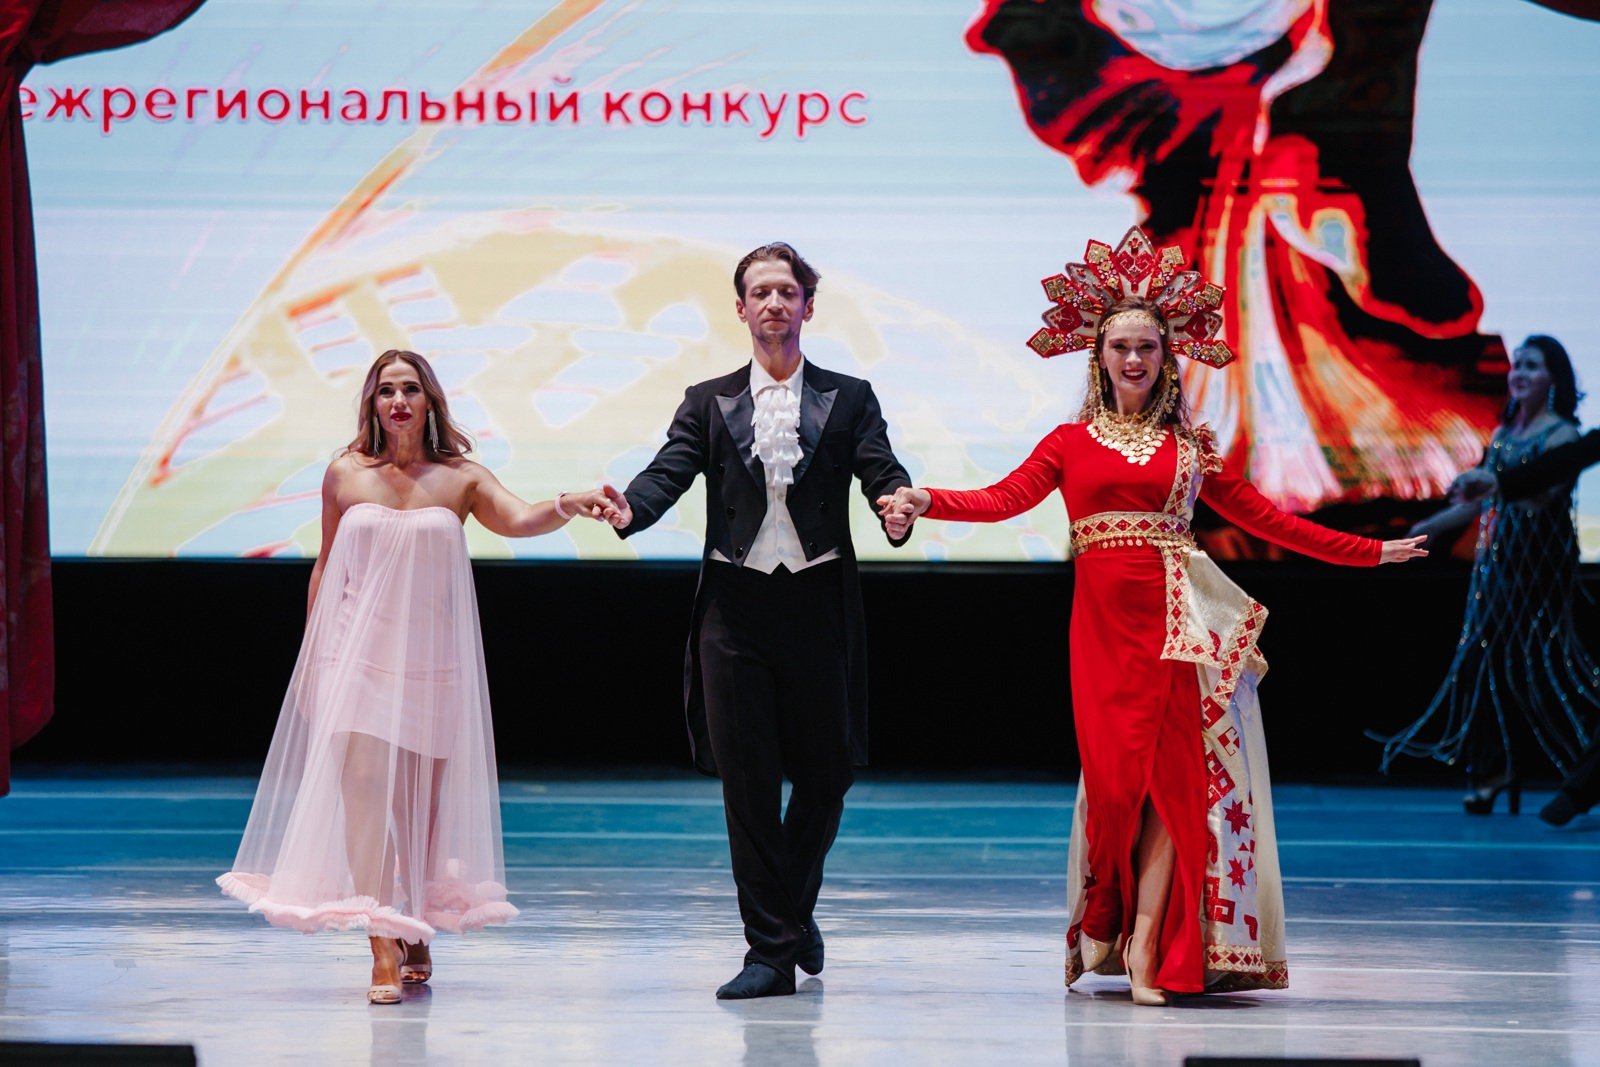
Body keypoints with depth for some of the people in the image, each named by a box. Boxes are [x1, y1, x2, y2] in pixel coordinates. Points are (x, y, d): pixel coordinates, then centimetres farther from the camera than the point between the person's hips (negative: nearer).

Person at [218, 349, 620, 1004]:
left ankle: (417, 939, 23)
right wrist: (311, 657, 11)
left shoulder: (460, 479, 2)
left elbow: (519, 519, -15)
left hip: (430, 661, 1)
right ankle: (384, 954, -16)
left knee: (422, 806, 7)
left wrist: (570, 505, -36)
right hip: (356, 655, -1)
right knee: (362, 797, -13)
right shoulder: (345, 476, 4)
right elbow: (324, 569, 11)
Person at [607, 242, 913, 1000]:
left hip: (819, 602, 0)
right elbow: (669, 473, -3)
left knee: (825, 770, 7)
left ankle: (795, 903, 34)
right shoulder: (708, 404, 10)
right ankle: (772, 948, 4)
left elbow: (881, 471, -5)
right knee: (746, 779, -1)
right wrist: (628, 509, -25)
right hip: (736, 604, 0)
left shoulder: (847, 399, 9)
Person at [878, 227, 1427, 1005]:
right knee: (1113, 774, -6)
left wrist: (1369, 552, 14)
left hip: (1176, 619, 0)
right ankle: (1109, 924, 10)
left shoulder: (1190, 447, 12)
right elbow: (1004, 499, -4)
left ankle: (1145, 946, -9)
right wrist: (923, 502, -21)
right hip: (1103, 622, 0)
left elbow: (1267, 520, 15)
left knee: (1169, 772, -9)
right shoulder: (1072, 442, 10)